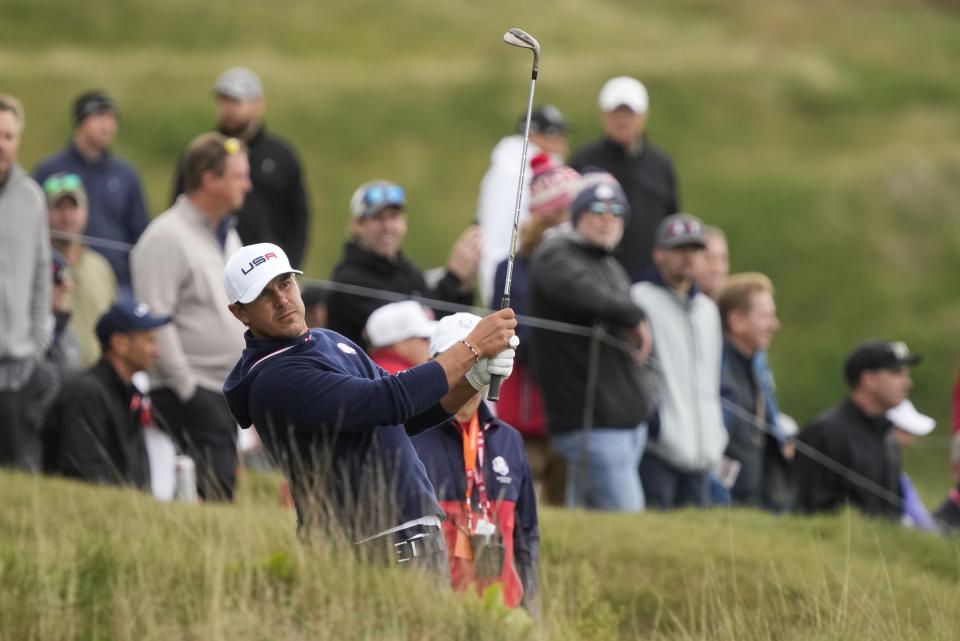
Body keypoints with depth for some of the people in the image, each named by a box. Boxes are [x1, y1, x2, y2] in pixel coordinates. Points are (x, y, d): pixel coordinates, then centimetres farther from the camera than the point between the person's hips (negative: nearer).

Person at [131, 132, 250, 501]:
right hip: (189, 396, -9)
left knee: (226, 487, 6)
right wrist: (186, 386, -18)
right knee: (211, 495, -15)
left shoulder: (228, 236, 18)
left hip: (227, 389, 9)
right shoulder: (167, 238, -11)